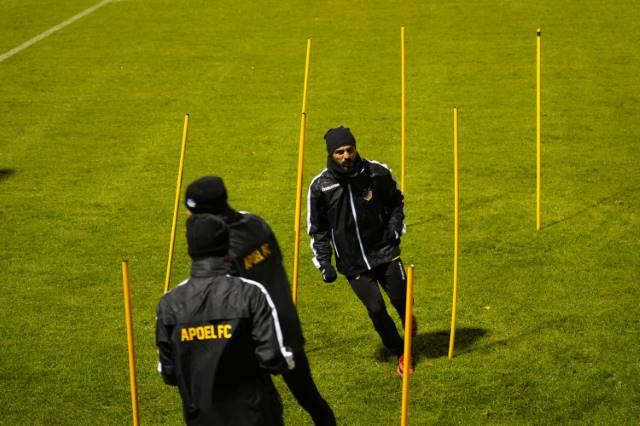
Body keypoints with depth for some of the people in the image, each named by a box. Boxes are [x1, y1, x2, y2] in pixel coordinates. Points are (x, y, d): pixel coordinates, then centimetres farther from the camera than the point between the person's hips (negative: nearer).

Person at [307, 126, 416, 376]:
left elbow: (396, 202, 13)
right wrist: (324, 263, -4)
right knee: (376, 309, -6)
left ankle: (408, 320, 35)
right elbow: (318, 229, 3)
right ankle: (401, 354, 16)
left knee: (400, 298, -4)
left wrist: (395, 228, -2)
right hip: (353, 263, -1)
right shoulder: (320, 186, -9)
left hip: (384, 251, 1)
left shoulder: (377, 173, -7)